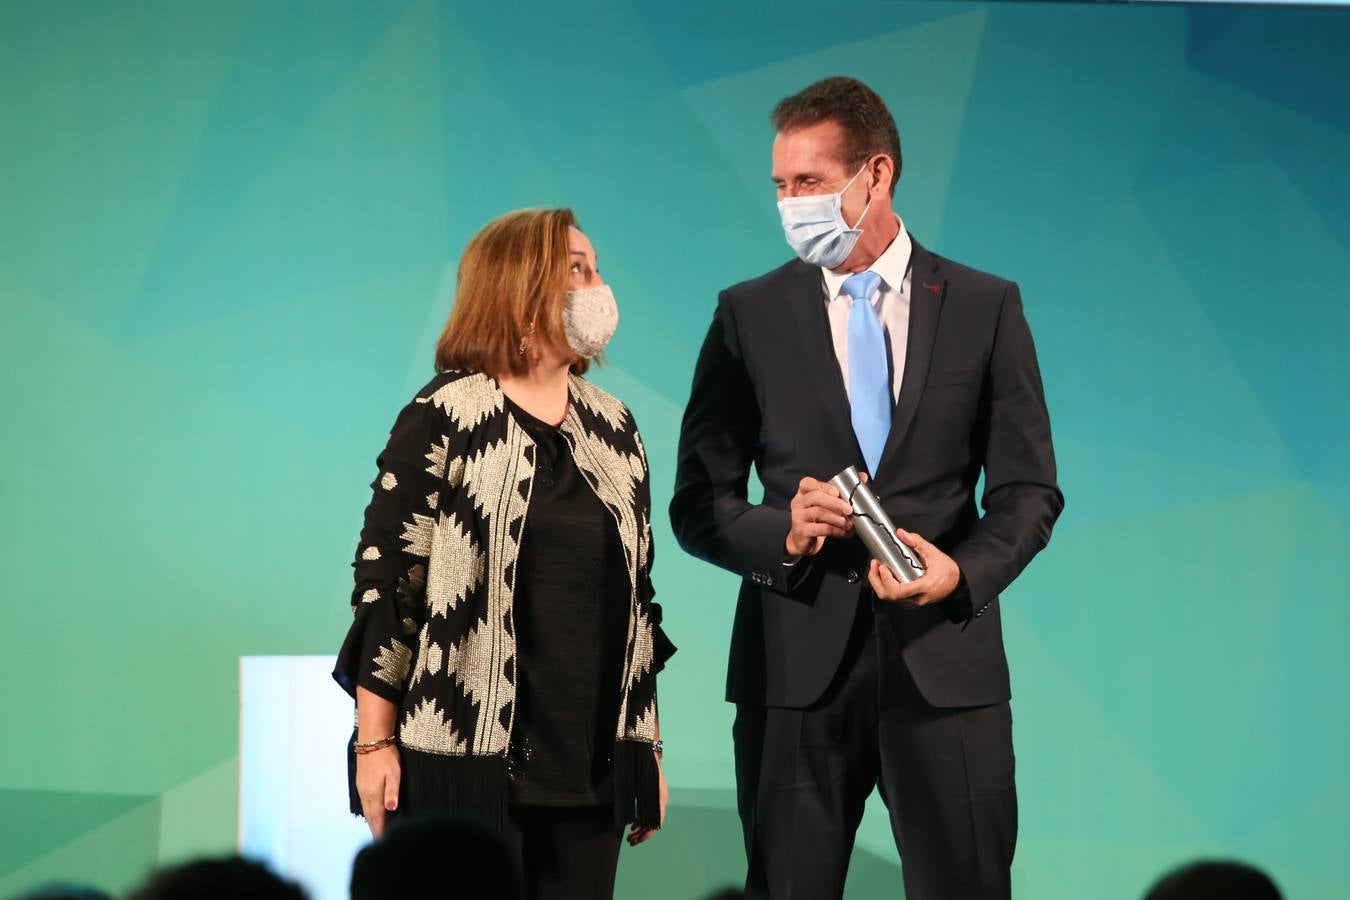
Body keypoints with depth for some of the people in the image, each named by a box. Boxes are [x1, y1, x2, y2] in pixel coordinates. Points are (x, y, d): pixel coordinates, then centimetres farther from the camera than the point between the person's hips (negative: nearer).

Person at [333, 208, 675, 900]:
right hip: (471, 763, -5)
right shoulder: (445, 420, -4)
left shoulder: (615, 428, 14)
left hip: (592, 766, 5)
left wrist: (647, 746, 15)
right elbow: (383, 581, -6)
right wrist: (374, 745, -10)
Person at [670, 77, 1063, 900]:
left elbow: (1030, 489, 4)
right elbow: (698, 505, 5)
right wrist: (782, 531, -15)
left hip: (946, 661, 0)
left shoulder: (986, 307, 5)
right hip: (797, 661, 1)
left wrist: (964, 571, -16)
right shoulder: (749, 315, 6)